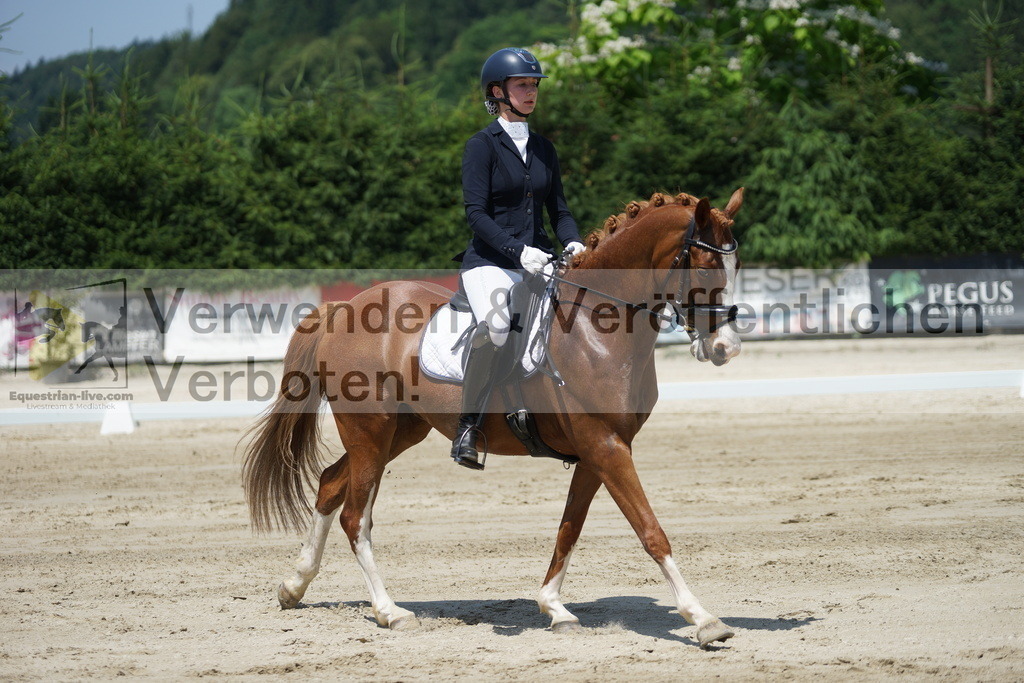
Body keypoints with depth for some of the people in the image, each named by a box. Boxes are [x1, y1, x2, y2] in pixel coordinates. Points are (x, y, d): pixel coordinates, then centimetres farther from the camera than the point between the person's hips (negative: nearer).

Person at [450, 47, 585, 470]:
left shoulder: (543, 148, 17)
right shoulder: (482, 145, -1)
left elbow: (558, 209, 18)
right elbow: (476, 212, -10)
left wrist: (572, 242, -3)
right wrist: (518, 251, -22)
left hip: (537, 259, 6)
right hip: (490, 261, -6)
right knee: (495, 327, -34)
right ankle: (468, 425, -21)